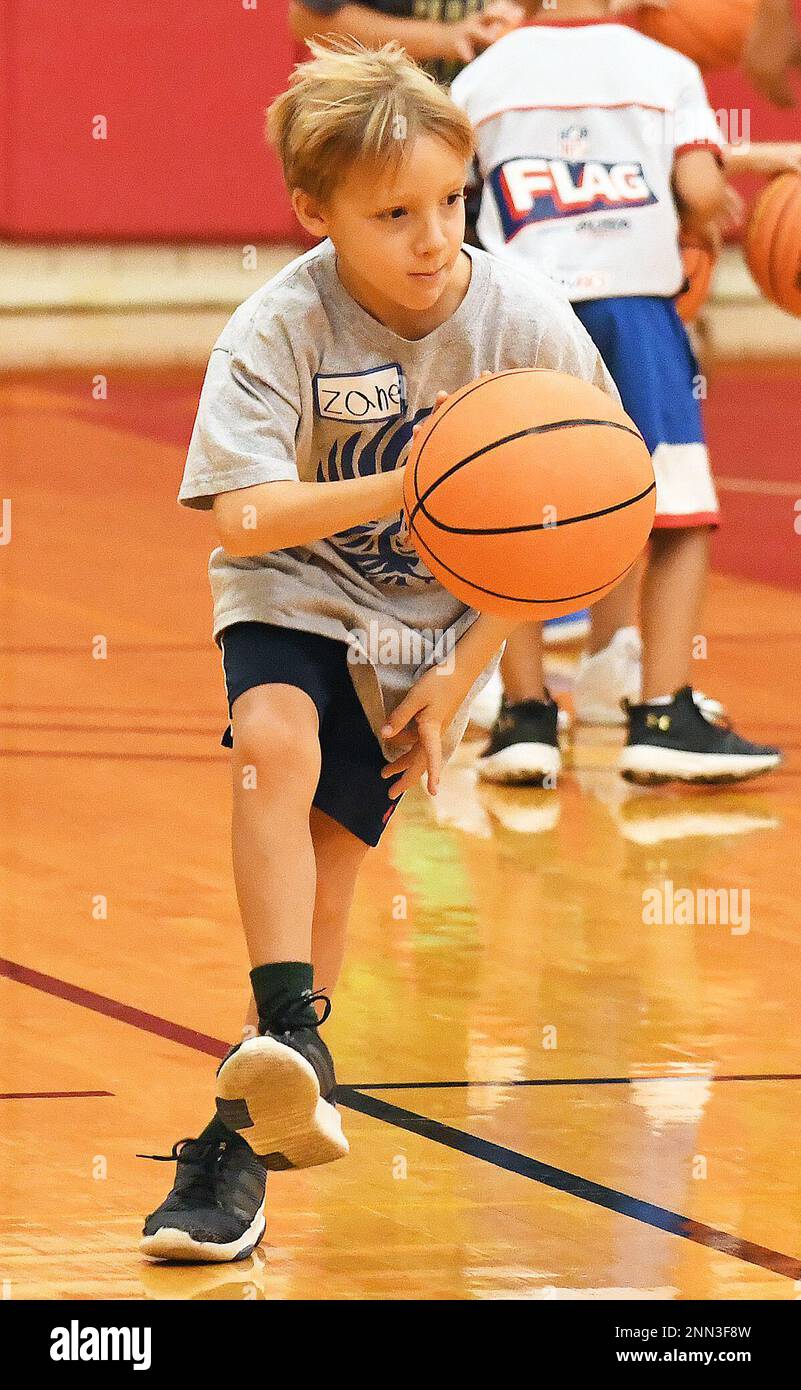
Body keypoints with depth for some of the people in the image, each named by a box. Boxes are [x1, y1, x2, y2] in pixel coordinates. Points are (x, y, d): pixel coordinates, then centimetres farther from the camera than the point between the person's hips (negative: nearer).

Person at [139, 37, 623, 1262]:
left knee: (326, 867, -4)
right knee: (273, 743, -31)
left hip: (436, 614, 1)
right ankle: (290, 1056, -34)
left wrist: (462, 675, -11)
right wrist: (410, 486, -44)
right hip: (296, 585, -1)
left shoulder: (526, 322, -19)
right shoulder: (283, 327, -22)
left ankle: (248, 1137, 7)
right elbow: (243, 518, -30)